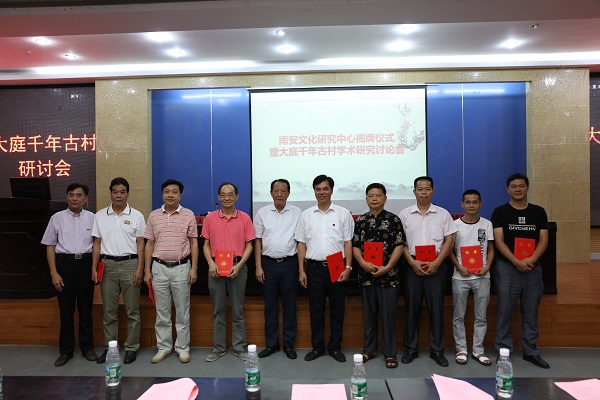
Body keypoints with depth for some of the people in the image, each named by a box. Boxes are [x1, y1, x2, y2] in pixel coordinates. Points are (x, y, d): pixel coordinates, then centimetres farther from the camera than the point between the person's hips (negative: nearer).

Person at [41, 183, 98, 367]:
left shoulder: (92, 218, 3)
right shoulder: (57, 218, 2)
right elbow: (50, 246, 3)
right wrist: (54, 272, -3)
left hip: (86, 263, 0)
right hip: (65, 263, 0)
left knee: (86, 307, 9)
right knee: (66, 309, 7)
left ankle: (87, 347, 24)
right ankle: (65, 350, 21)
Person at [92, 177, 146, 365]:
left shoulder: (136, 216, 1)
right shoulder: (100, 216, 7)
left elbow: (140, 244, 0)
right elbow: (97, 243, 8)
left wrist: (139, 268, -7)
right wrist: (94, 268, 1)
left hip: (129, 264, -2)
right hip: (107, 265, 2)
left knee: (132, 310, 4)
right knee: (109, 311, 10)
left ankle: (131, 348, 16)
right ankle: (109, 347, 23)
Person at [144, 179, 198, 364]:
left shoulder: (188, 215, 0)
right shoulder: (154, 215, 6)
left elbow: (194, 243, 1)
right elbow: (149, 244, 8)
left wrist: (194, 269, -5)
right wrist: (147, 270, 3)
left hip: (181, 267, -2)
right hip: (159, 267, 2)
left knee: (182, 311, 6)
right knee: (162, 311, 9)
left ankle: (182, 347, 18)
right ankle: (164, 347, 22)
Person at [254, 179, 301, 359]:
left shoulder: (297, 213, 1)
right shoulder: (262, 213, 3)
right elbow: (258, 241, 4)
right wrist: (258, 267, -1)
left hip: (289, 263, -1)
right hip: (268, 263, 1)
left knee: (289, 305, 7)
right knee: (270, 305, 9)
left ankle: (289, 344, 21)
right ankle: (271, 344, 22)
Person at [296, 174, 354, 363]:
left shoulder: (343, 213, 3)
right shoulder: (306, 215, 7)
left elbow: (348, 242, 2)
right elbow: (301, 244, 7)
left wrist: (348, 267, -7)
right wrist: (301, 270, 2)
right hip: (314, 267, 1)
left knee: (337, 309, 7)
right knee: (316, 309, 9)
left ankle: (335, 347, 21)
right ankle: (317, 347, 22)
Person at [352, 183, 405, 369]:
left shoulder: (394, 220, -1)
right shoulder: (360, 221, 6)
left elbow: (399, 245, -4)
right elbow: (355, 245, 5)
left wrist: (387, 267, -13)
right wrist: (363, 263, -12)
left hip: (388, 275, -2)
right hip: (366, 274, 3)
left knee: (388, 314, 3)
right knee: (368, 313, 12)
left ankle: (390, 352, 16)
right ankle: (369, 349, 25)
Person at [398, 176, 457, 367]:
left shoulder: (443, 214, 6)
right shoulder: (405, 214, 5)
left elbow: (449, 241, 2)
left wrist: (436, 263, -9)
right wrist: (412, 262, -10)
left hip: (436, 266, 0)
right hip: (412, 265, 0)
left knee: (436, 308, 5)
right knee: (412, 308, 6)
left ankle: (437, 350, 18)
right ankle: (411, 348, 17)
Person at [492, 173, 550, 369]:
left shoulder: (538, 212, 8)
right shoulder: (500, 212, 0)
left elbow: (543, 240, 2)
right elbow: (499, 241, -7)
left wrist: (531, 260, -15)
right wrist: (516, 262, -18)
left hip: (533, 268, 3)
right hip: (507, 268, -3)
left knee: (531, 312, 11)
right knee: (505, 312, 2)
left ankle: (530, 351, 23)